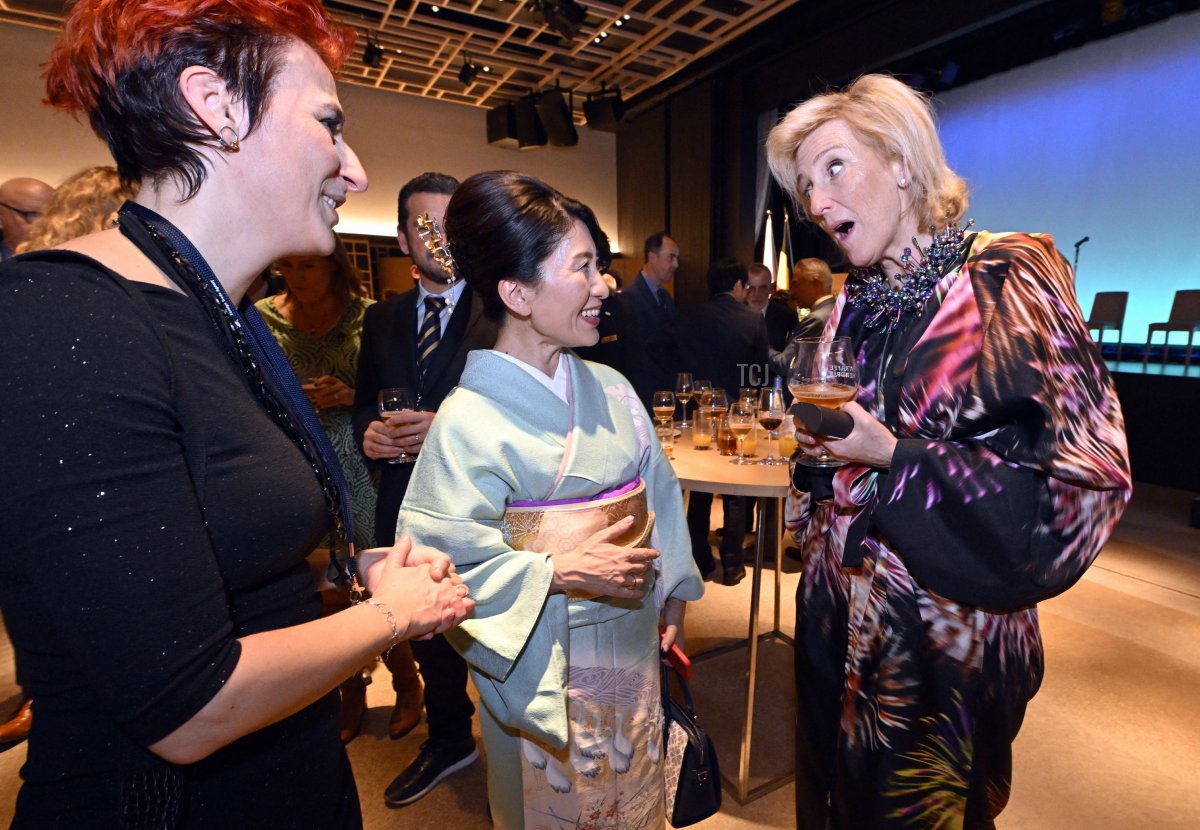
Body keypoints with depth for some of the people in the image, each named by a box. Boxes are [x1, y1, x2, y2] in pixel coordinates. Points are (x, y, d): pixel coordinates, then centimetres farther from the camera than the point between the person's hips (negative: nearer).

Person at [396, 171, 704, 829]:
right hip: (544, 659, -5)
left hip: (632, 638, 5)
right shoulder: (469, 419, -20)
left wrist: (673, 592, 9)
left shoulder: (609, 389, -3)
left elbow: (657, 494, 6)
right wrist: (560, 572, -24)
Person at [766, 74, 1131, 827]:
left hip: (944, 631, -5)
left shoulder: (1006, 284, -15)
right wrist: (817, 440, -5)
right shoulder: (854, 305, 3)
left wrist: (894, 460, -24)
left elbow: (1087, 480, -17)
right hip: (839, 614, 6)